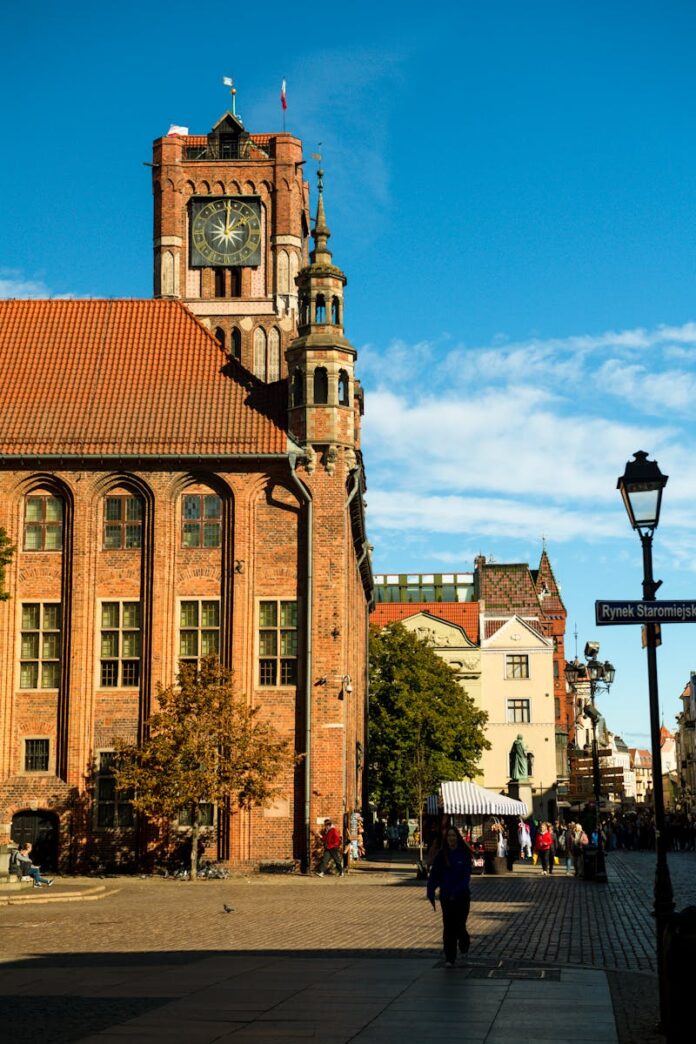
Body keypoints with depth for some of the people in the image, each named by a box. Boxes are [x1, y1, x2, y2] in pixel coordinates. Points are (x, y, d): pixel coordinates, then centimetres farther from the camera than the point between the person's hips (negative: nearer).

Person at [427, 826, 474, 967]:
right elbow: (434, 875, 0)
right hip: (446, 896, 2)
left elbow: (466, 876, -10)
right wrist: (431, 893, -9)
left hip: (462, 896, -2)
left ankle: (464, 945, 34)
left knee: (459, 925, 1)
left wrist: (457, 892, -21)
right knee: (448, 927, 0)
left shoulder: (464, 854, -5)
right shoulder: (442, 855, 1)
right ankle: (449, 958, 6)